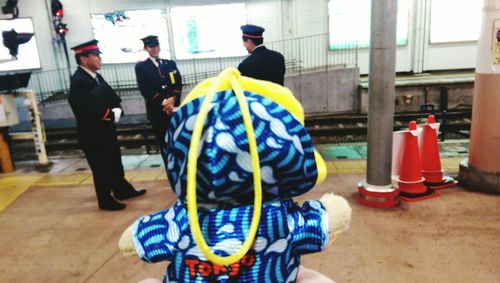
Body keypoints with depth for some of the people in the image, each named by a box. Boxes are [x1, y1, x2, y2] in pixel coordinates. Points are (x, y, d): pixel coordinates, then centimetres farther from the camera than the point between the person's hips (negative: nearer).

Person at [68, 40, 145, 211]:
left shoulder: (96, 77, 8)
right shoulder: (78, 81, -21)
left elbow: (112, 97, 8)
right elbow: (87, 109, -31)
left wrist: (117, 110, -13)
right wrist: (111, 115, -23)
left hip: (106, 130, 9)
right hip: (92, 134, -9)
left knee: (115, 163, 20)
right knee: (101, 168, 5)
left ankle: (122, 191, 37)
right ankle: (106, 201, 21)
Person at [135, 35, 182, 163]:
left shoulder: (171, 63, 14)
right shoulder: (141, 67, 3)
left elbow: (178, 84, 4)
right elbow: (145, 90, -8)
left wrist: (173, 98, -15)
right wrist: (163, 102, -17)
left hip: (174, 107, 3)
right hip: (157, 110, -2)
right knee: (164, 143, 3)